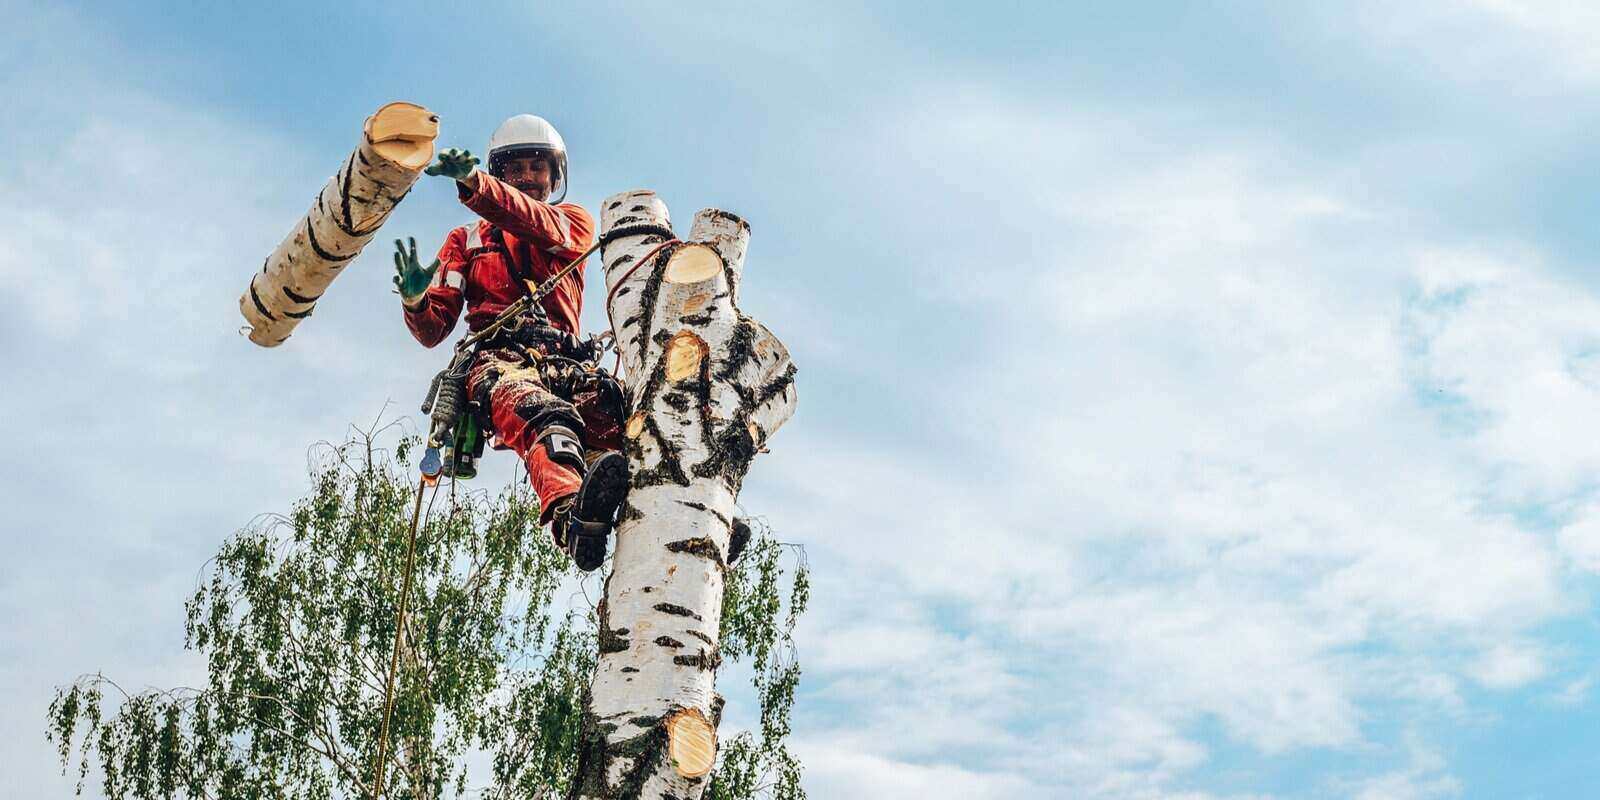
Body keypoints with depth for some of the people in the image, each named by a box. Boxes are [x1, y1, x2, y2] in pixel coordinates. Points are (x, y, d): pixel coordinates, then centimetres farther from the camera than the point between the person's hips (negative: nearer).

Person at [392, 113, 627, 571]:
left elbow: (540, 226, -1)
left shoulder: (574, 222, 27)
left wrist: (474, 183, -20)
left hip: (565, 361, 1)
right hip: (499, 358, -1)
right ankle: (571, 516, -67)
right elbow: (433, 331, 20)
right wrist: (415, 299, -6)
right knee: (544, 418, -39)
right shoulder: (467, 241, 31)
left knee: (614, 415, -35)